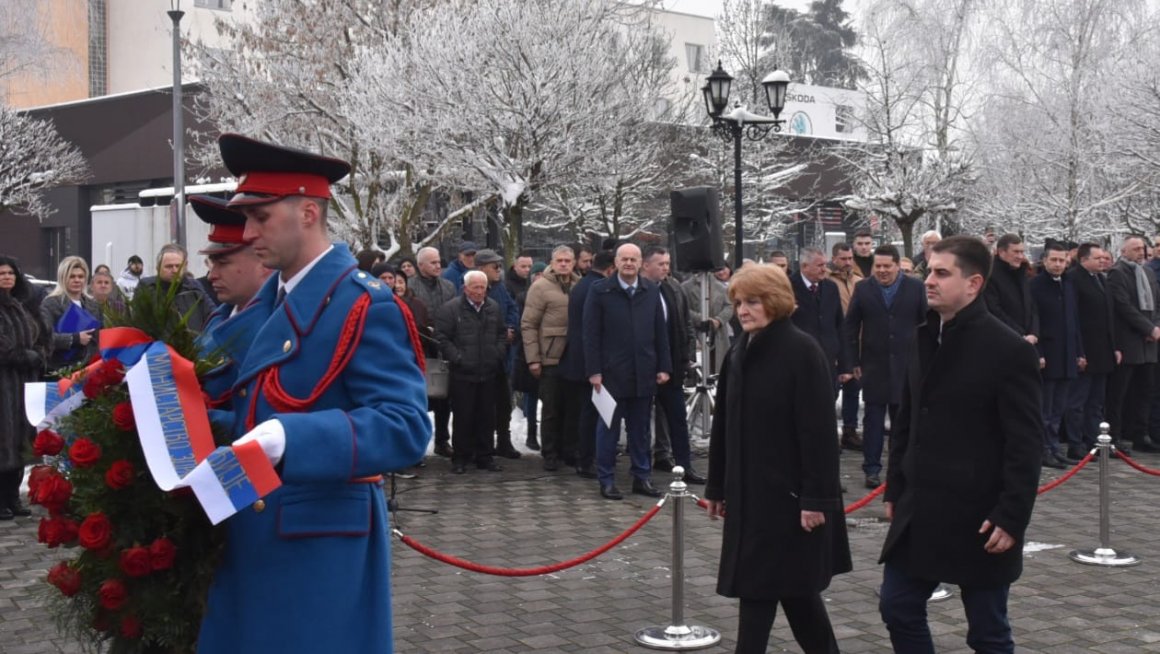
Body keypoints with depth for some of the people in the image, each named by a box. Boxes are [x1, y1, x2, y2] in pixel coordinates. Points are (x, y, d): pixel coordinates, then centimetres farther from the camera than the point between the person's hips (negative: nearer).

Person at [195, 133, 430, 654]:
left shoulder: (365, 306, -14)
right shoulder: (266, 301, 12)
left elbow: (406, 427, -23)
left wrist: (289, 439, -33)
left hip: (320, 552, -8)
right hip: (251, 543, 8)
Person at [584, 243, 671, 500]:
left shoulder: (651, 291, 7)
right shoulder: (600, 291, -4)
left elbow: (660, 332, 9)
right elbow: (591, 334, -5)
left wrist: (664, 367, 4)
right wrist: (594, 370, -10)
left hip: (644, 373, 3)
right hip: (612, 373, -3)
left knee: (640, 429, 11)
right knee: (608, 428, 5)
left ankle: (642, 477, 19)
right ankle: (606, 480, 12)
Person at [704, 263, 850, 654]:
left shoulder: (803, 351, -13)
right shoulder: (740, 354, 9)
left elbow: (819, 430, -17)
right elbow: (724, 426, 14)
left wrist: (816, 497, -20)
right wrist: (717, 487, 16)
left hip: (790, 493, -7)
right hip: (749, 492, 7)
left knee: (781, 584, -3)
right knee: (789, 582, 11)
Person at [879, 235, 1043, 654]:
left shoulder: (1009, 351, -14)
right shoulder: (924, 339, 7)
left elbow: (1025, 445, -14)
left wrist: (1012, 517, -18)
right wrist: (895, 490, 13)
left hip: (978, 518, -7)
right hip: (920, 512, 7)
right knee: (897, 608, 11)